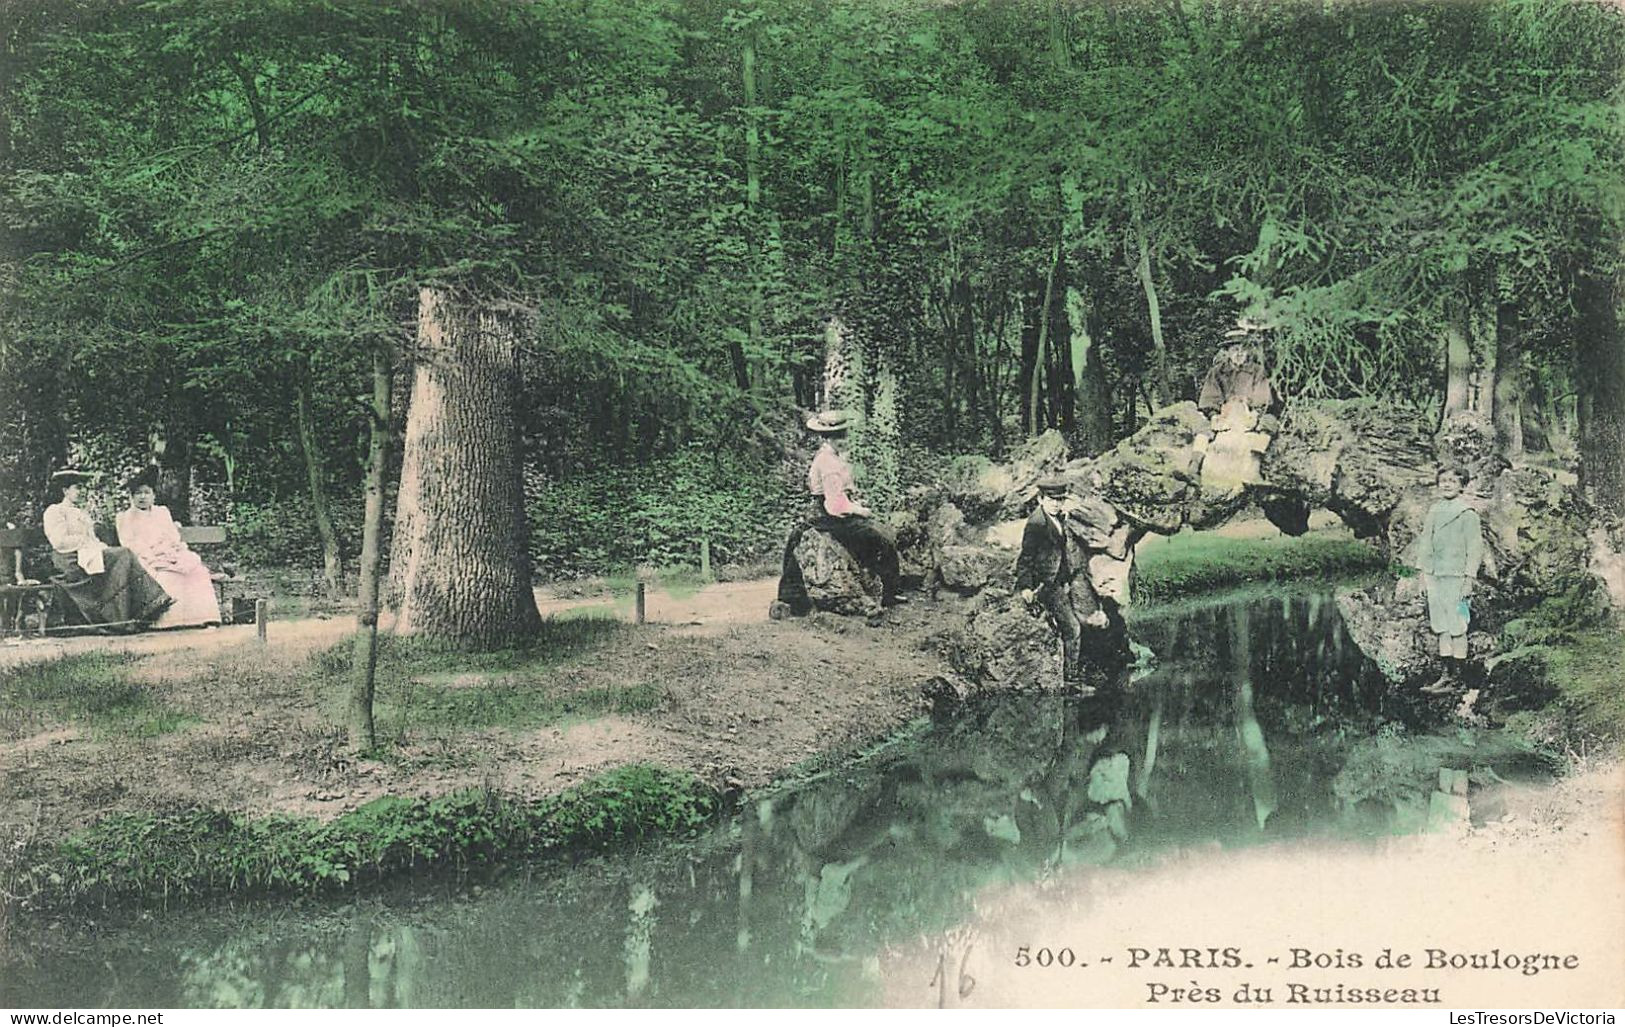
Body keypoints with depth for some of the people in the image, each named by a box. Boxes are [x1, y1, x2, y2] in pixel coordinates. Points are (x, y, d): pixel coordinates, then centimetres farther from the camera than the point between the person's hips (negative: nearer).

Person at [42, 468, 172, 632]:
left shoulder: (82, 514, 29)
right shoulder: (55, 511, 3)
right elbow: (60, 541, -10)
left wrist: (99, 545, 1)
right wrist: (86, 542, -10)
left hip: (90, 553, 8)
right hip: (71, 559, -8)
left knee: (124, 555, -19)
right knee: (122, 555, -24)